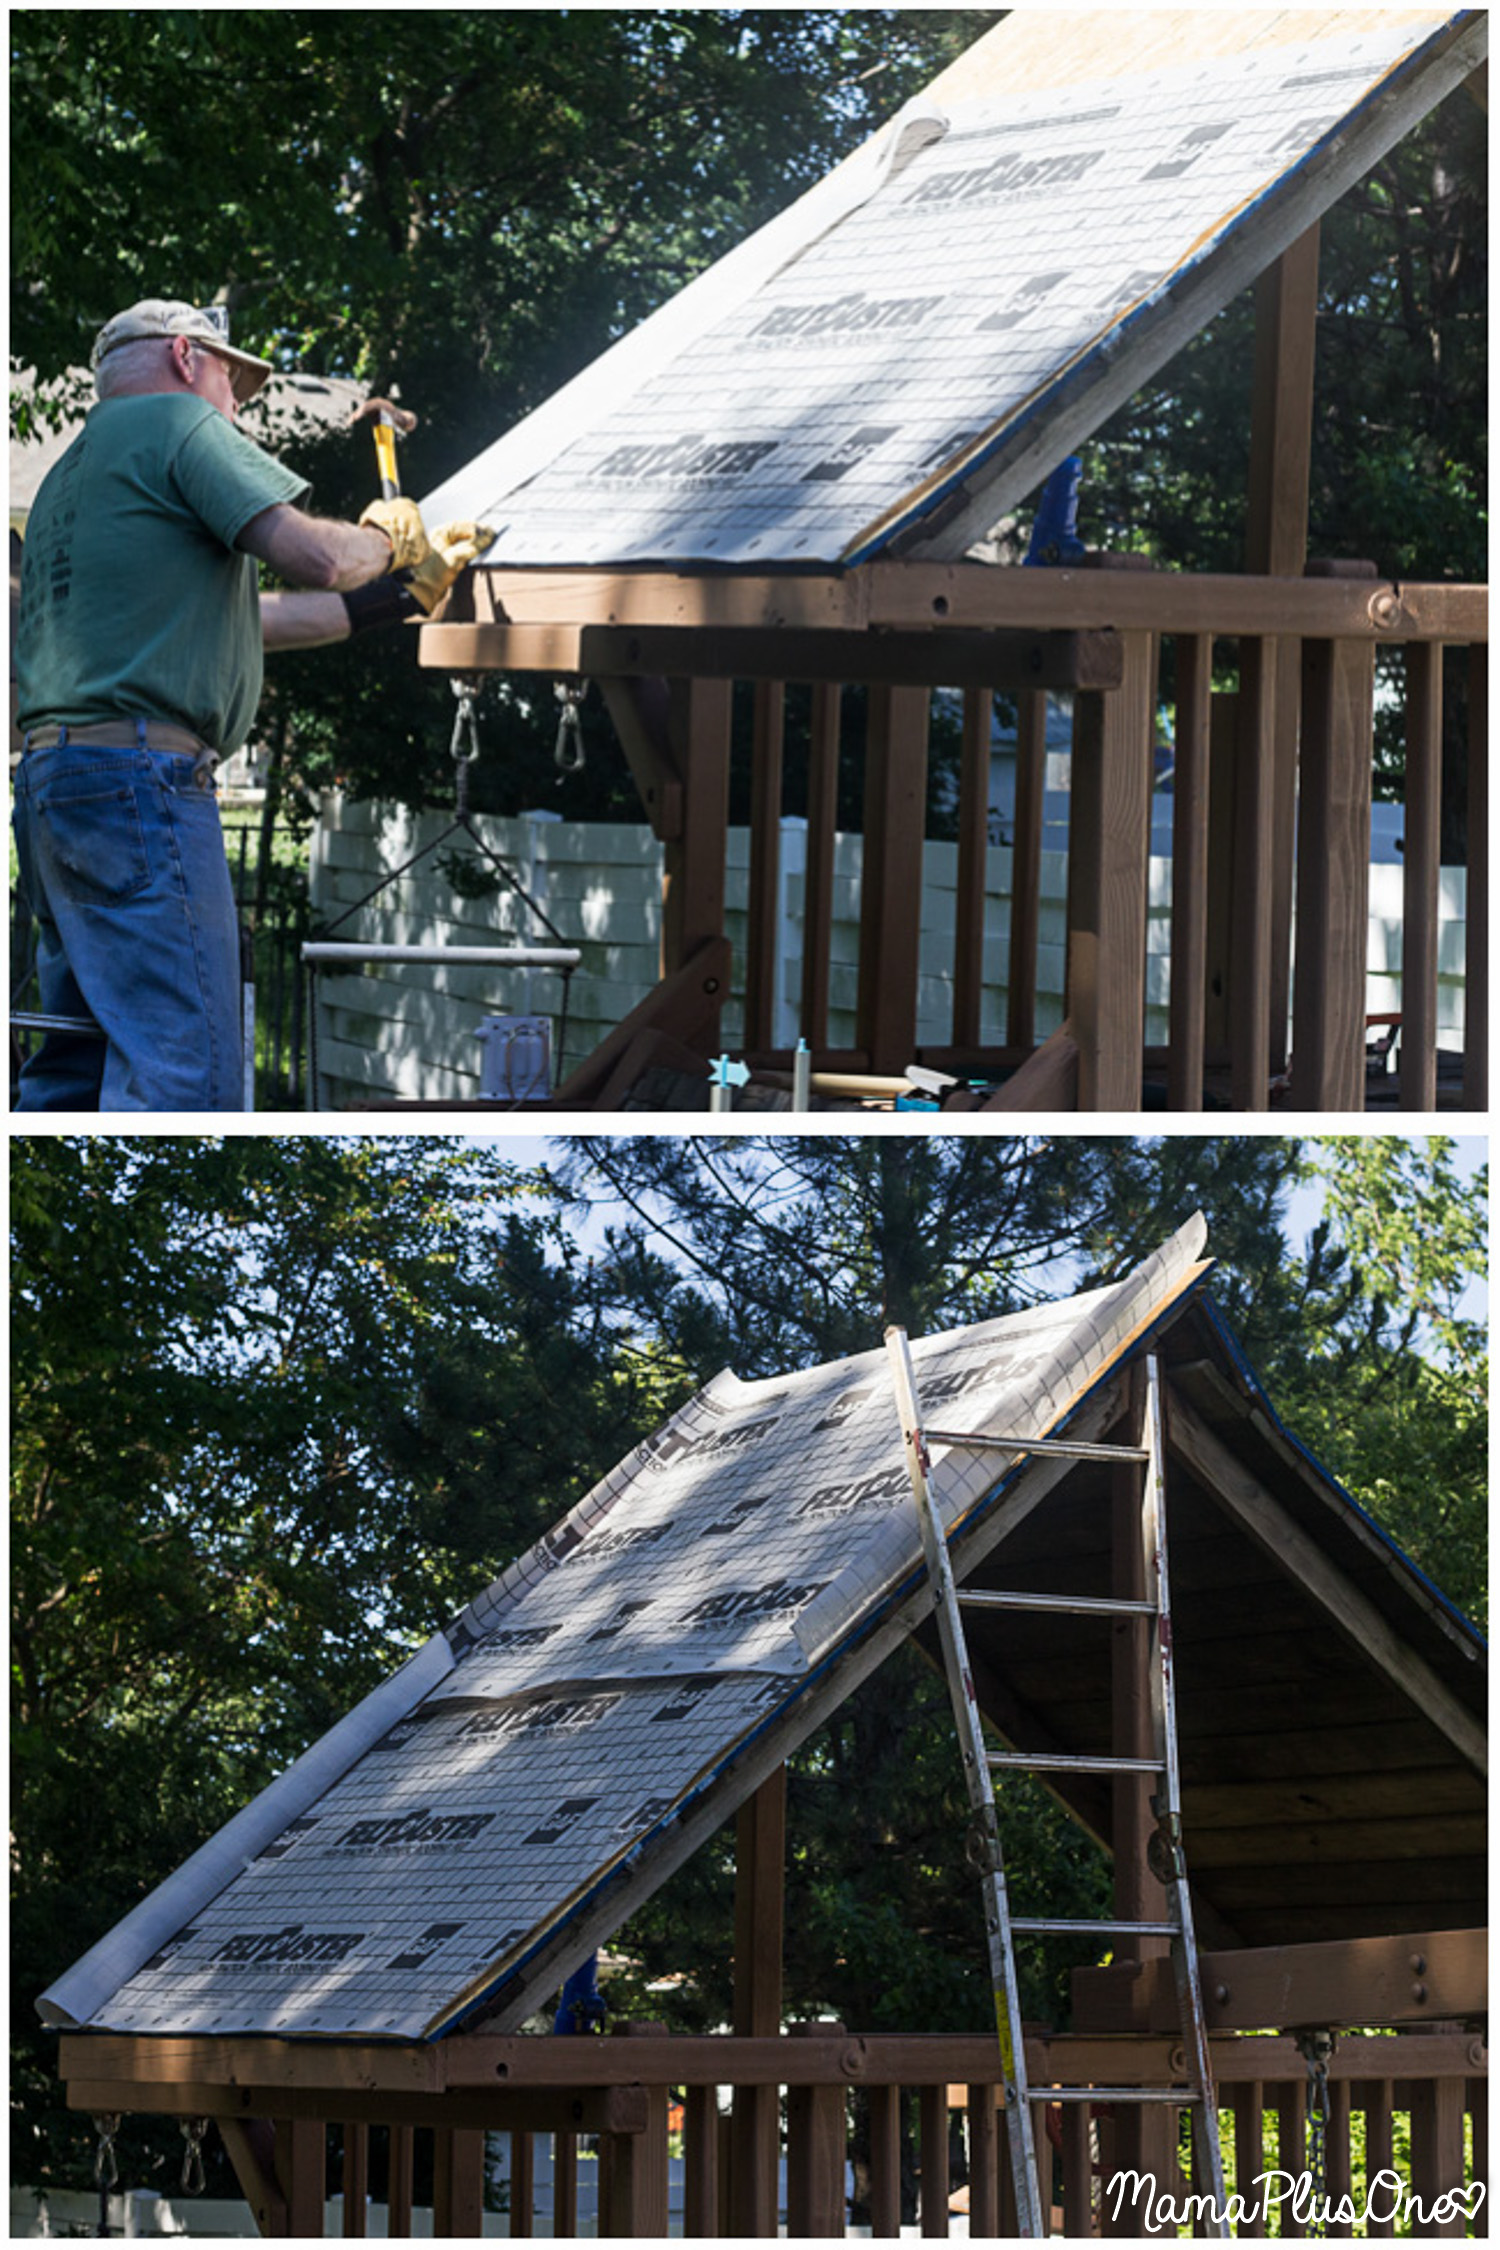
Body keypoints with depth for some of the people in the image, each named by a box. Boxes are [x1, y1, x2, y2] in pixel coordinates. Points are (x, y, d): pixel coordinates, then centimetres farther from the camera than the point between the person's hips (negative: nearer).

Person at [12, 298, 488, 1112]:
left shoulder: (73, 472, 28)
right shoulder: (177, 422, 0)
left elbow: (247, 619, 31)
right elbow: (316, 557, -13)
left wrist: (407, 591, 35)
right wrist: (385, 536, 10)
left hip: (50, 772, 10)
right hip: (139, 770, -10)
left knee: (78, 1071, 11)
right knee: (180, 1072, -14)